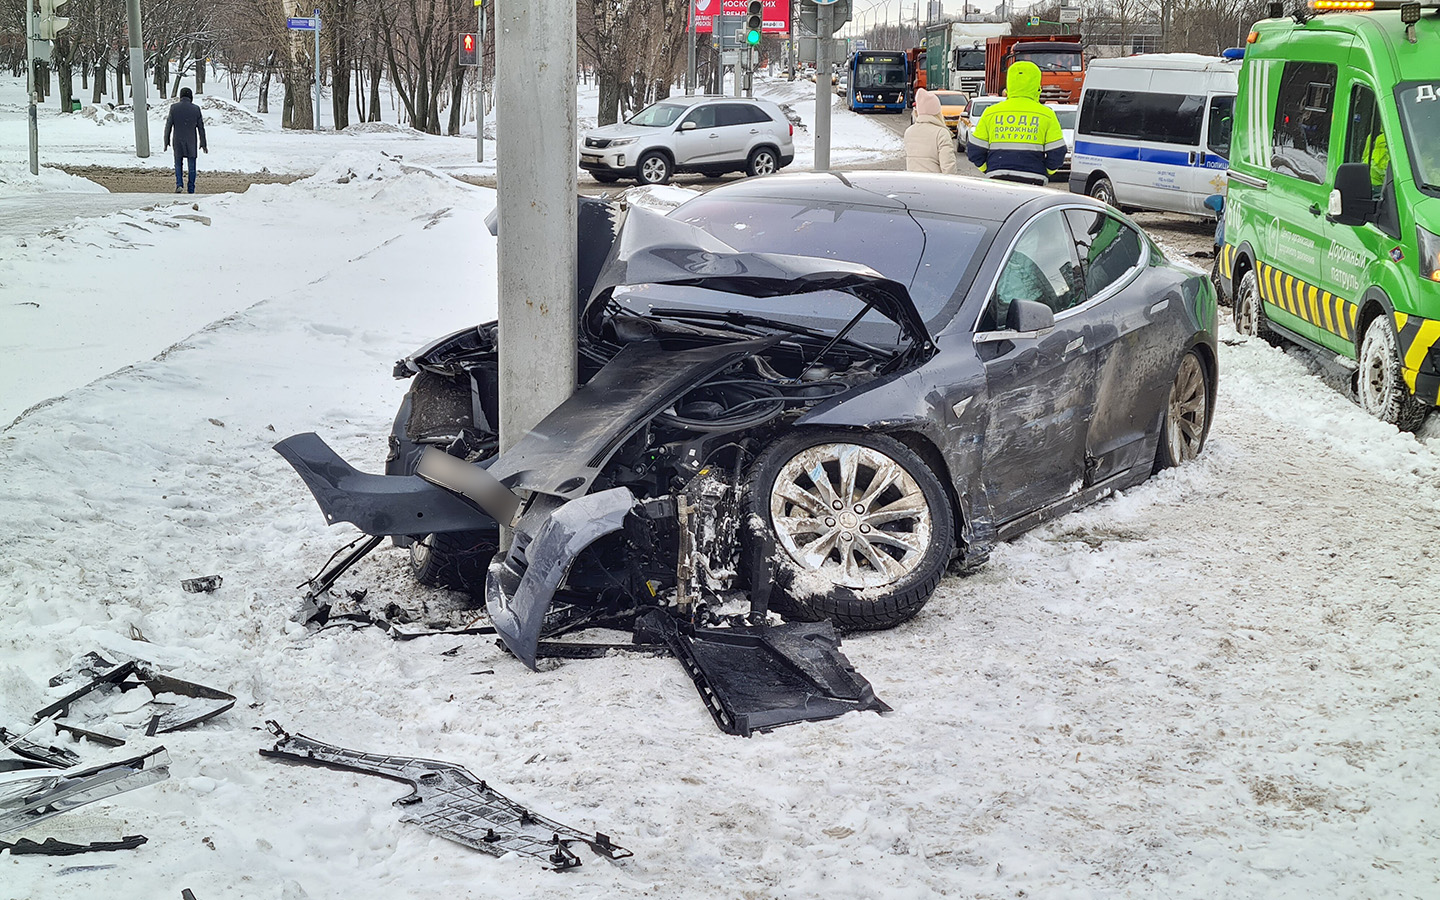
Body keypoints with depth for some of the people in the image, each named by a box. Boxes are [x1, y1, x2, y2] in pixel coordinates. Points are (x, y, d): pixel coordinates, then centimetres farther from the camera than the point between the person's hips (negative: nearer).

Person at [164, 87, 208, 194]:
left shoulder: (174, 107, -5)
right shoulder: (196, 109, -4)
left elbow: (168, 126, -3)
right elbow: (201, 127, 0)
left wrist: (166, 141, 6)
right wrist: (203, 144, 8)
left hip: (178, 141, 0)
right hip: (191, 141, 0)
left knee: (178, 163, 15)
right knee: (192, 165, 8)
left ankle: (179, 184, -4)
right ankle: (191, 189, 9)